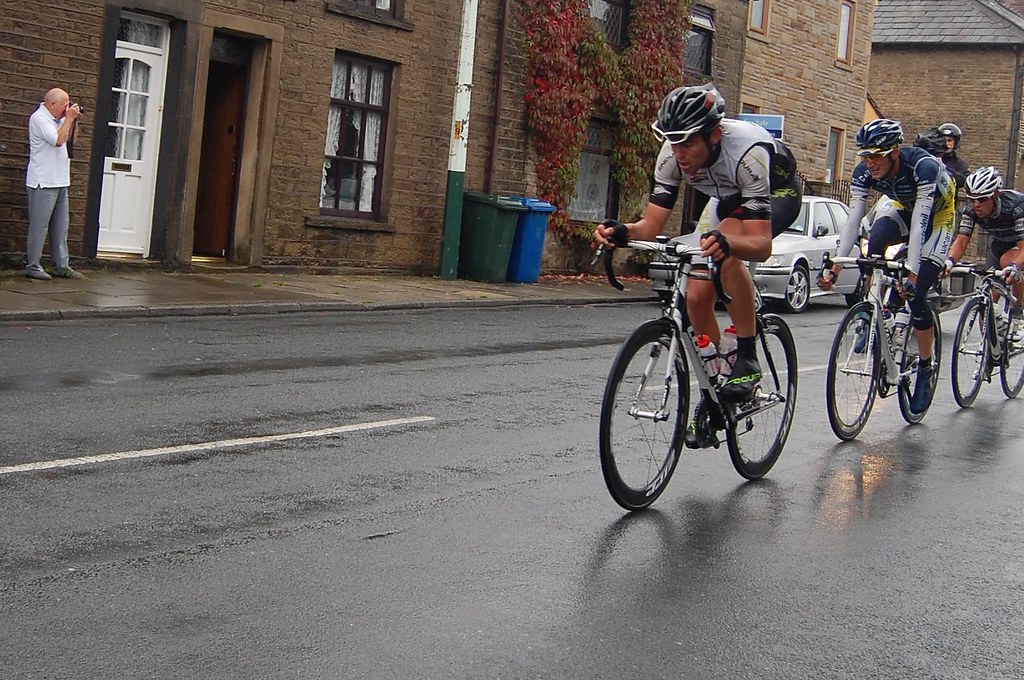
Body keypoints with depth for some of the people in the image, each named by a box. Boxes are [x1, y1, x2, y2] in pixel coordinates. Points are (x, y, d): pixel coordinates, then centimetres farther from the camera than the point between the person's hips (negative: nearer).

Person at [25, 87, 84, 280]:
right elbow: (58, 140, -21)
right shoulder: (39, 118, -11)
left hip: (60, 182, 9)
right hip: (44, 183, -9)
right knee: (39, 226, -4)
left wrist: (74, 121, 7)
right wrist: (69, 118, -13)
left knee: (60, 226, 10)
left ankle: (61, 266, 15)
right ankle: (33, 266, 1)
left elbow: (71, 139, 22)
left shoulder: (58, 119, 14)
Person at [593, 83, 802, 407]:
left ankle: (747, 359, -25)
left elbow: (762, 244, -44)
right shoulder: (672, 155, -26)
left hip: (778, 191, -6)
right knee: (697, 298, -7)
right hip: (728, 198, 6)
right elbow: (652, 225, -23)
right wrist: (621, 231, -45)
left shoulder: (747, 152, -41)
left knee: (728, 244, -37)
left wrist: (726, 243, -65)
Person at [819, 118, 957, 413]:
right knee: (875, 240, -32)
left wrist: (912, 275, -47)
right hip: (905, 209, 4)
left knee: (916, 294, -15)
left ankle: (925, 370, 2)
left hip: (938, 215, -4)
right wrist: (834, 267, -33)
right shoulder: (864, 172, -22)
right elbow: (853, 220, -24)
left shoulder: (923, 166, -37)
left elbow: (919, 224, -41)